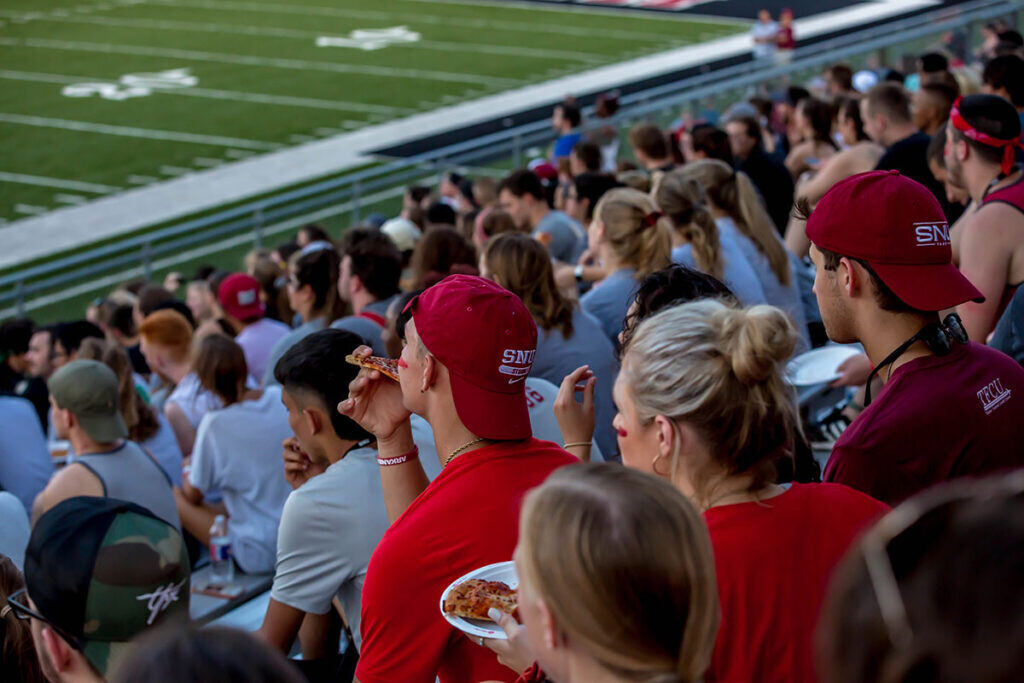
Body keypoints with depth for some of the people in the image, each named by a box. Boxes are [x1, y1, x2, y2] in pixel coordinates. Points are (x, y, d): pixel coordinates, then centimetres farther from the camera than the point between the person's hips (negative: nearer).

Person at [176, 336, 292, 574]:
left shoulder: (216, 424, -17)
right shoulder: (281, 398, -3)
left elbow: (194, 495, -5)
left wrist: (187, 470, 18)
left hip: (261, 556, -6)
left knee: (172, 497, 5)